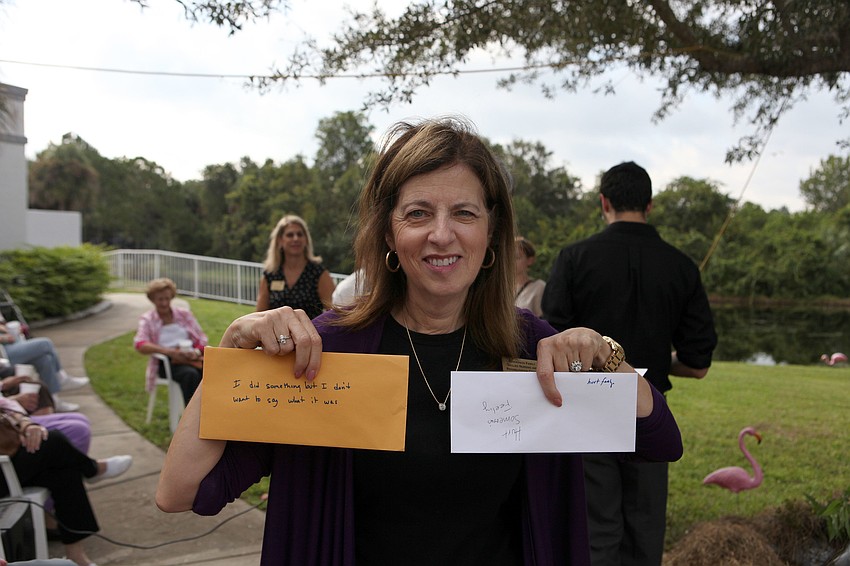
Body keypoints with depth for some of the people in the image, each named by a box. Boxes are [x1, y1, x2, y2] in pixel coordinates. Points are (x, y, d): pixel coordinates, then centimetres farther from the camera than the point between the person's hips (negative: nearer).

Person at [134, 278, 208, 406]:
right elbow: (140, 345, -9)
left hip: (191, 359, 3)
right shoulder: (147, 320, 9)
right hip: (167, 363, -2)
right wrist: (169, 351, -23)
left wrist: (196, 352, -10)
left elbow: (202, 339, 14)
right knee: (191, 374, -37)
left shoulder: (184, 314, 16)